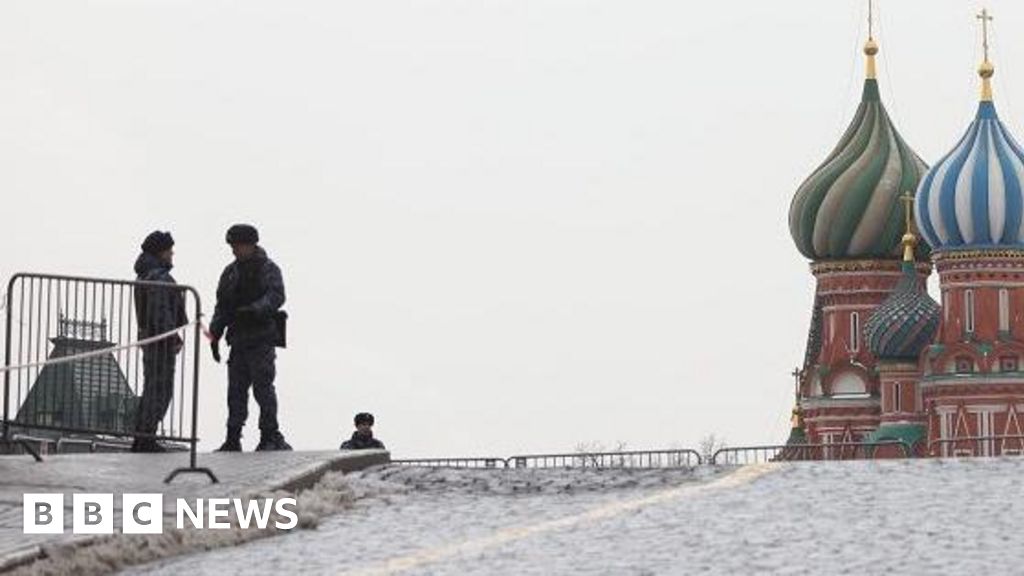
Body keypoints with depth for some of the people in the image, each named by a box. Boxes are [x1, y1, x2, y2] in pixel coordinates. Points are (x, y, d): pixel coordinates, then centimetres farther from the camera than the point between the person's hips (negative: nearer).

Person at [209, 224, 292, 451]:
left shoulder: (268, 269, -2)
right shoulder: (231, 272, 17)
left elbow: (276, 297, -16)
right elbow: (222, 306, 20)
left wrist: (253, 310, -31)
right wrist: (215, 334, 11)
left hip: (262, 339, -6)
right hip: (239, 339, 6)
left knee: (263, 386, -9)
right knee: (236, 390, 4)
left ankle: (270, 435, -3)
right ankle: (233, 439, 6)